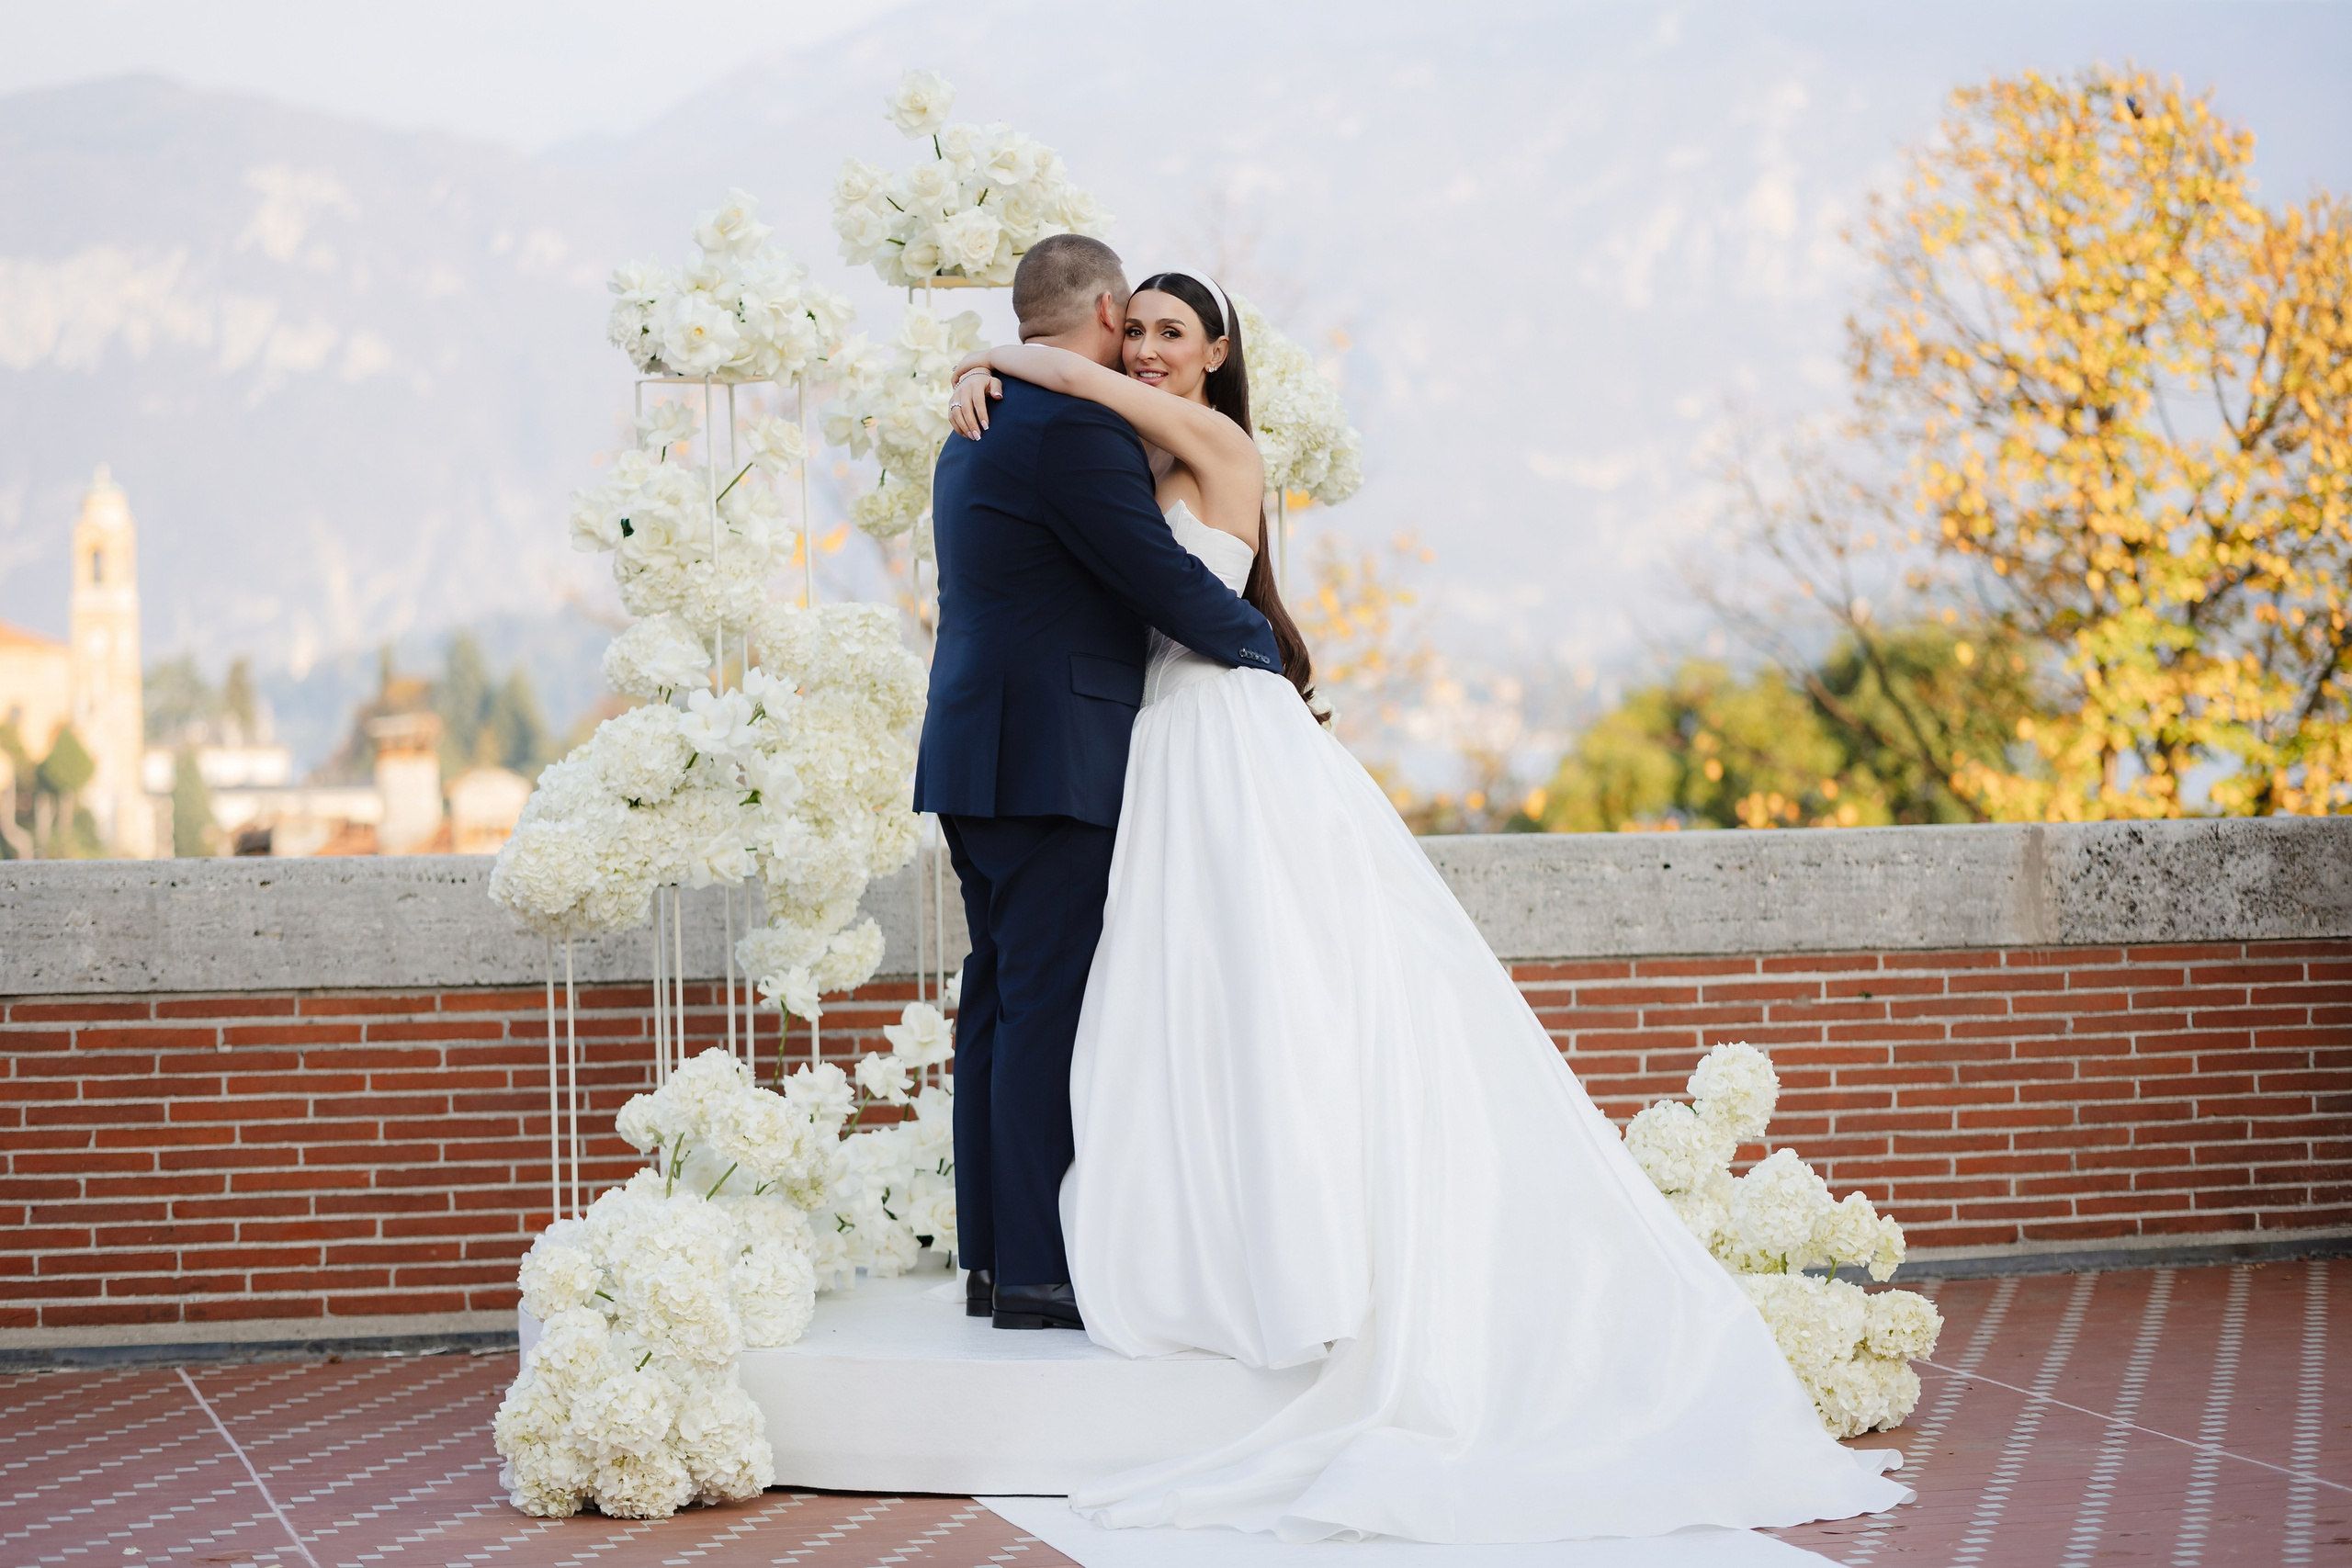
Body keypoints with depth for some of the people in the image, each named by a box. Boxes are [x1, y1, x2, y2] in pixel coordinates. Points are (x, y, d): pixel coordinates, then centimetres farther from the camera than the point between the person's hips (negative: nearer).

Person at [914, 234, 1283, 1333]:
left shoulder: (982, 425, 18)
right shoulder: (1074, 426, -14)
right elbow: (1158, 575, -12)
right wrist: (1258, 642, 3)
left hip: (979, 756, 10)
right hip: (1053, 761, -10)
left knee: (1000, 1003, 11)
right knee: (1049, 1005, -8)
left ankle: (992, 1257, 14)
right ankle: (1037, 1273, -7)